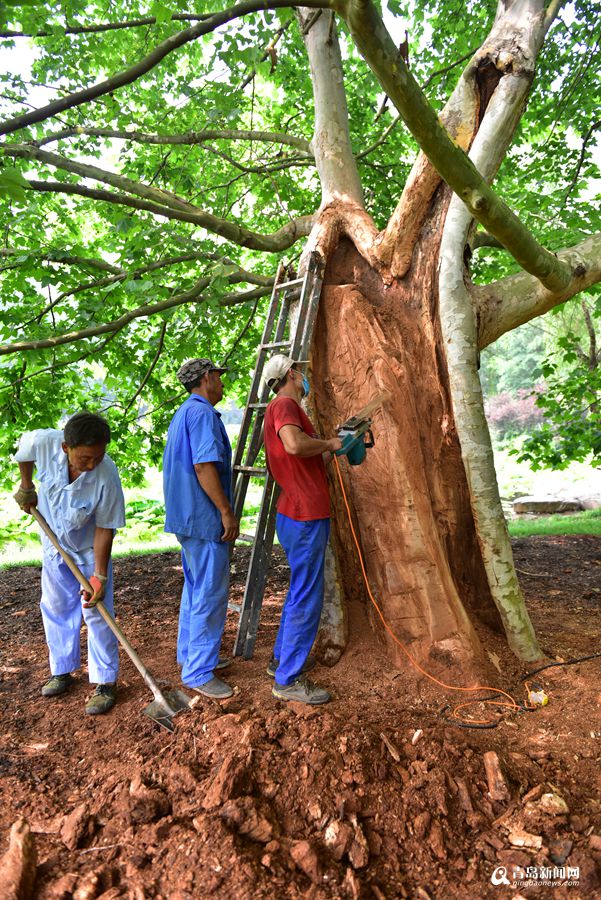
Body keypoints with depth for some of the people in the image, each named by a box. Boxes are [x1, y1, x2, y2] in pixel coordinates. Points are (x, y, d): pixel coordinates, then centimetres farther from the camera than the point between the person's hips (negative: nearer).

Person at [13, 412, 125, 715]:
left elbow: (104, 529, -24)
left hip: (90, 550, -3)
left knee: (96, 614, -1)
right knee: (56, 611, 15)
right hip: (54, 546, 4)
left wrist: (99, 576, -23)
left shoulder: (106, 476, -35)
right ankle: (62, 672, 33)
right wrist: (26, 488, 7)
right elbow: (23, 453, -2)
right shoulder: (42, 443, -30)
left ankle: (105, 682, 12)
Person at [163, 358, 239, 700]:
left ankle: (190, 653, 32)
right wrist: (227, 512, -20)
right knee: (211, 592, -3)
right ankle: (199, 671, 7)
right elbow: (204, 467, -24)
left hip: (188, 517, 11)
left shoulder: (183, 413, 17)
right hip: (204, 517, -11)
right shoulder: (202, 413, -15)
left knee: (196, 587, 19)